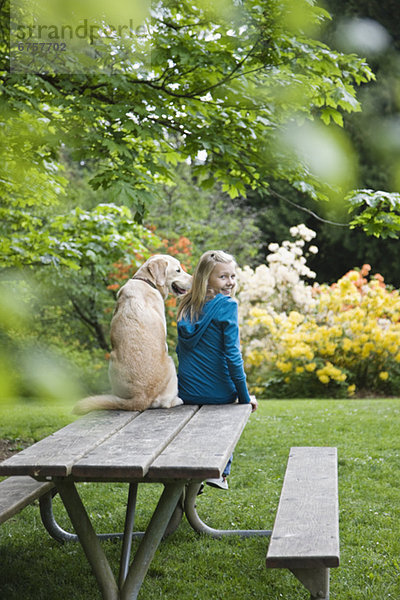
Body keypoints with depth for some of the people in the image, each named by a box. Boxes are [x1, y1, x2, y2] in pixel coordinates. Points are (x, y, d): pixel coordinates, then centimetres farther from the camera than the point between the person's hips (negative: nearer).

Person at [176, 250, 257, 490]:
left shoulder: (187, 306, 3)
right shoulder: (227, 305, -14)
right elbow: (232, 355, -16)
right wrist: (245, 397, -8)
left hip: (185, 393, 4)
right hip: (218, 393, -4)